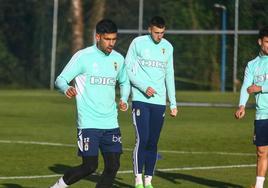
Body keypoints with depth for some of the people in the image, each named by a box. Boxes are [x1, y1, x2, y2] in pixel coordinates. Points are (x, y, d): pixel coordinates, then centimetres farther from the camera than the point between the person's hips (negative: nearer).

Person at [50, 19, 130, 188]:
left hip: (111, 123, 5)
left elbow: (124, 82, 28)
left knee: (113, 166, -2)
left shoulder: (118, 59, 10)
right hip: (89, 123, -5)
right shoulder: (83, 56, -7)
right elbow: (61, 80, -7)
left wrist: (124, 99, 8)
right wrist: (67, 89, -30)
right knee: (90, 166, -10)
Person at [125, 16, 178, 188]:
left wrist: (173, 103, 13)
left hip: (159, 101, 4)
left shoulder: (168, 47, 11)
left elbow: (169, 75, 16)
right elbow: (128, 69, -3)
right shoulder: (138, 43, -2)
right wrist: (144, 87, -13)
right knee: (142, 139, -12)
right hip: (141, 99, -4)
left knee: (153, 142, 4)